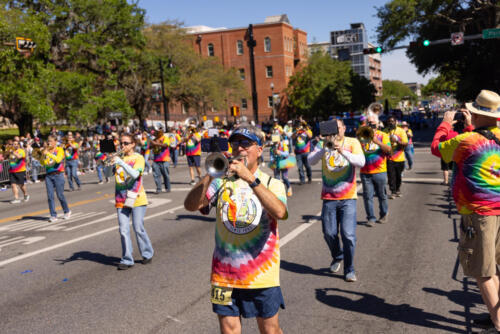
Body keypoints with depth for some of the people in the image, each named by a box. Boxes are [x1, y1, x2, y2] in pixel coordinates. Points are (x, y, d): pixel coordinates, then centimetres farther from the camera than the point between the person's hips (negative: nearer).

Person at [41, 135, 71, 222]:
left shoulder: (59, 150, -1)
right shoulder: (46, 151, 11)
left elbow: (58, 159, -19)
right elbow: (43, 163, 3)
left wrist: (48, 153, -22)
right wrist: (43, 154, -9)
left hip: (58, 175, -4)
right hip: (48, 175, 4)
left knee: (60, 195, -1)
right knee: (50, 196, -2)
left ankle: (67, 211, 20)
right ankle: (53, 215, 2)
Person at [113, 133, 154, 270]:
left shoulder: (138, 158, -2)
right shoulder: (118, 158, 11)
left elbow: (135, 174, -19)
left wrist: (121, 162, -28)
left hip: (136, 199, -3)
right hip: (121, 200, 3)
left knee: (138, 228, 1)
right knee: (123, 230, -1)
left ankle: (147, 254, 21)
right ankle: (127, 260, 7)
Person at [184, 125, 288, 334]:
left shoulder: (272, 184, 0)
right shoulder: (221, 182, 5)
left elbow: (280, 212, -23)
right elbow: (190, 205, -10)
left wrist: (251, 178, -29)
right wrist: (211, 174, -22)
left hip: (261, 275, -1)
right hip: (225, 274, 2)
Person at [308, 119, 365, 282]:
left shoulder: (352, 143, 1)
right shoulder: (323, 144, 4)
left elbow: (361, 162, -15)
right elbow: (311, 161, -10)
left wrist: (341, 150, -26)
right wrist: (325, 147, -24)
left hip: (348, 197, -2)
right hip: (329, 197, 2)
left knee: (348, 235, -7)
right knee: (329, 233, 8)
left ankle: (349, 270, 11)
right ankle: (337, 257, 39)